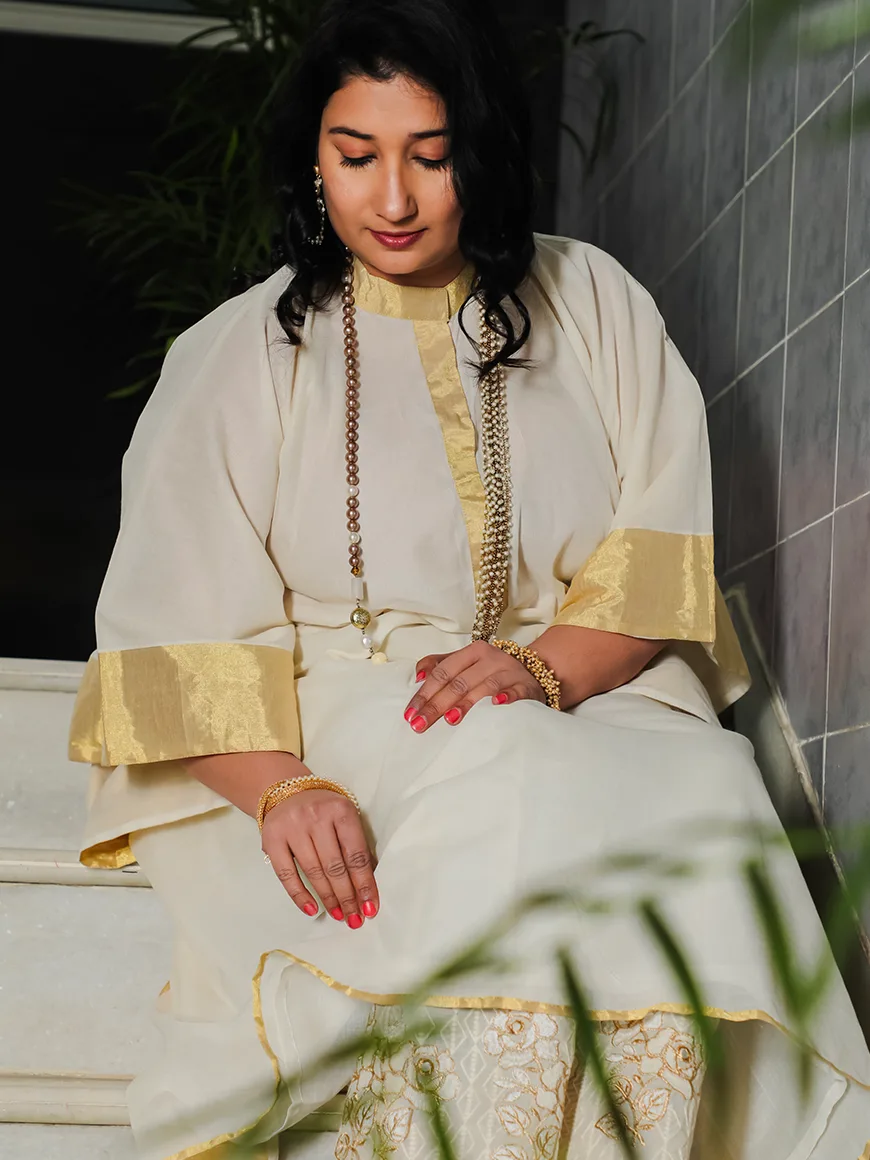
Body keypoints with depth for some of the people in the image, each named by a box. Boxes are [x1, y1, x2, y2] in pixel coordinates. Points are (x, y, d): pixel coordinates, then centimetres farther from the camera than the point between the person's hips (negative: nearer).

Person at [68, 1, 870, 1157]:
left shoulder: (592, 304, 15)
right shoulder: (244, 353, 9)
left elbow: (667, 546, 6)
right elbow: (182, 631, -2)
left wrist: (549, 668, -14)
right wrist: (280, 786, -22)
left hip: (588, 708, 2)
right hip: (336, 743, -1)